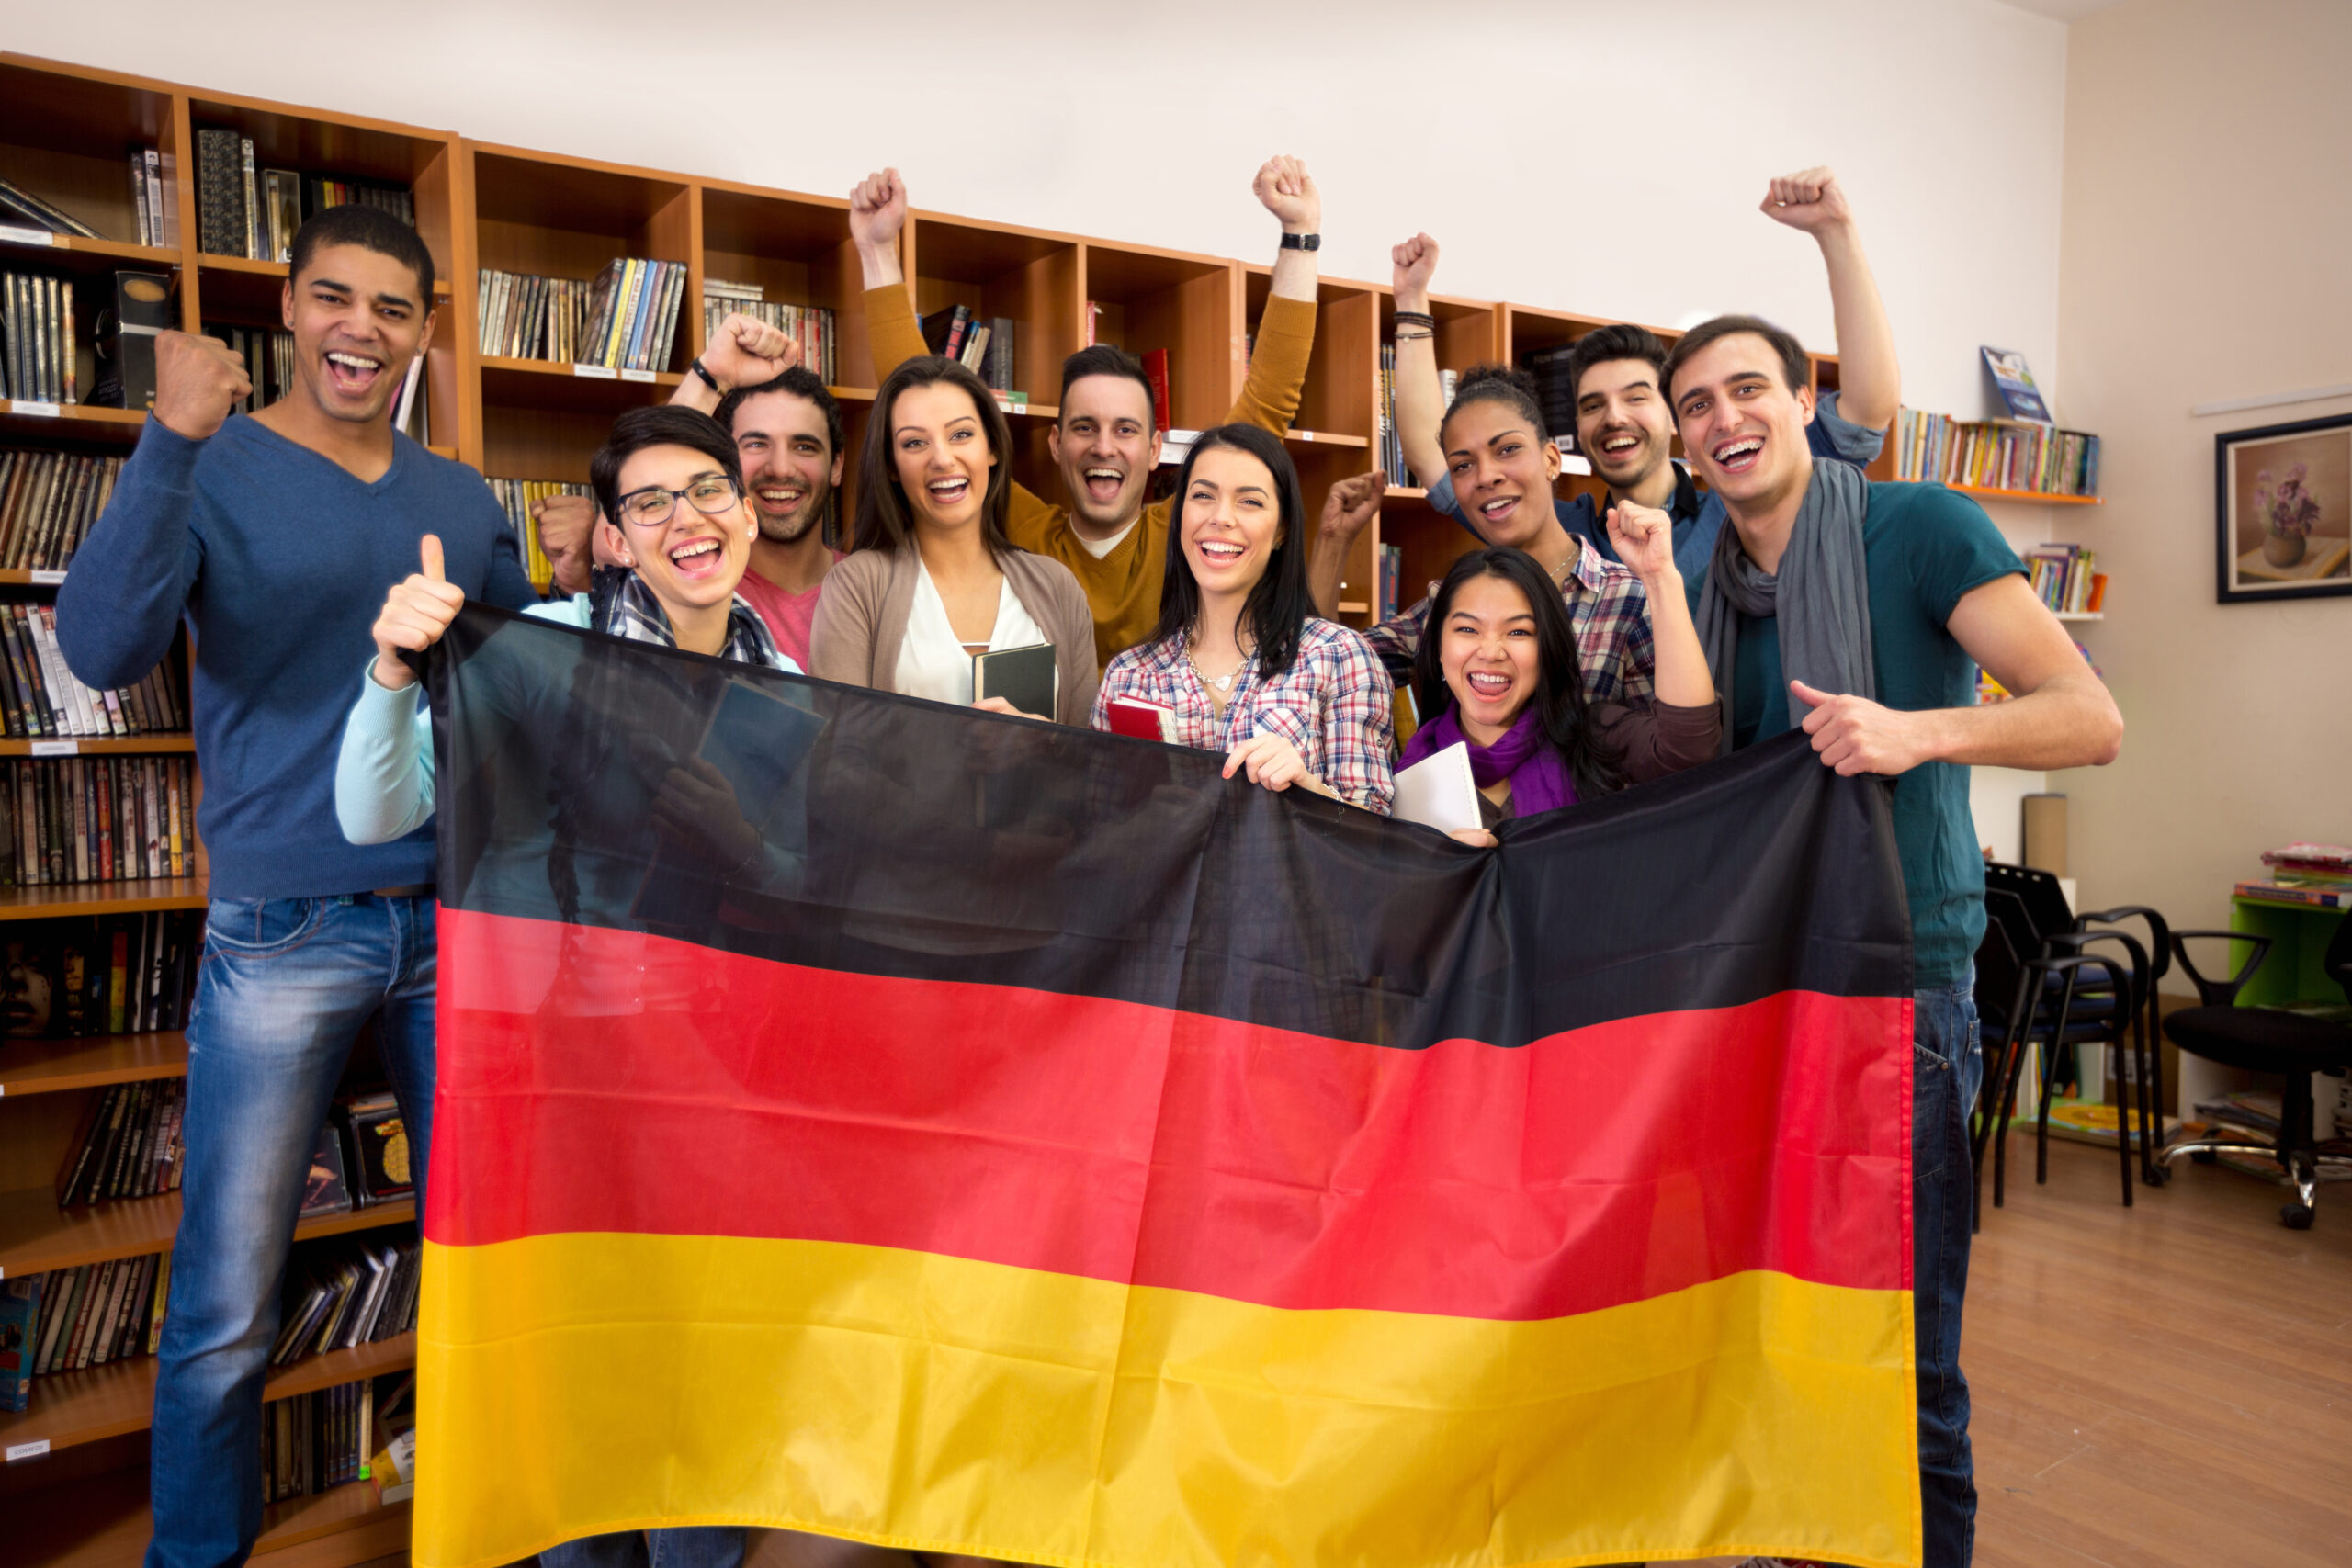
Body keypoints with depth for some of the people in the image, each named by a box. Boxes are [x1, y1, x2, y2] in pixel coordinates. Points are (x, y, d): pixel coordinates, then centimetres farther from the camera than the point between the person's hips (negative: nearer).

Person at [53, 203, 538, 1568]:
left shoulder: (466, 501, 12)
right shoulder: (213, 472, -1)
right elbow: (105, 652, -17)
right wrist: (172, 442, -26)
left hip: (459, 918, 4)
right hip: (284, 931, -3)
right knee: (227, 1308, 4)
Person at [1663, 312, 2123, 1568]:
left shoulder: (1921, 531, -5)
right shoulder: (1709, 585, 12)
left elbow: (2090, 719, -11)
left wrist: (1920, 730, -27)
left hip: (1900, 982, -5)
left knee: (1904, 1359, 0)